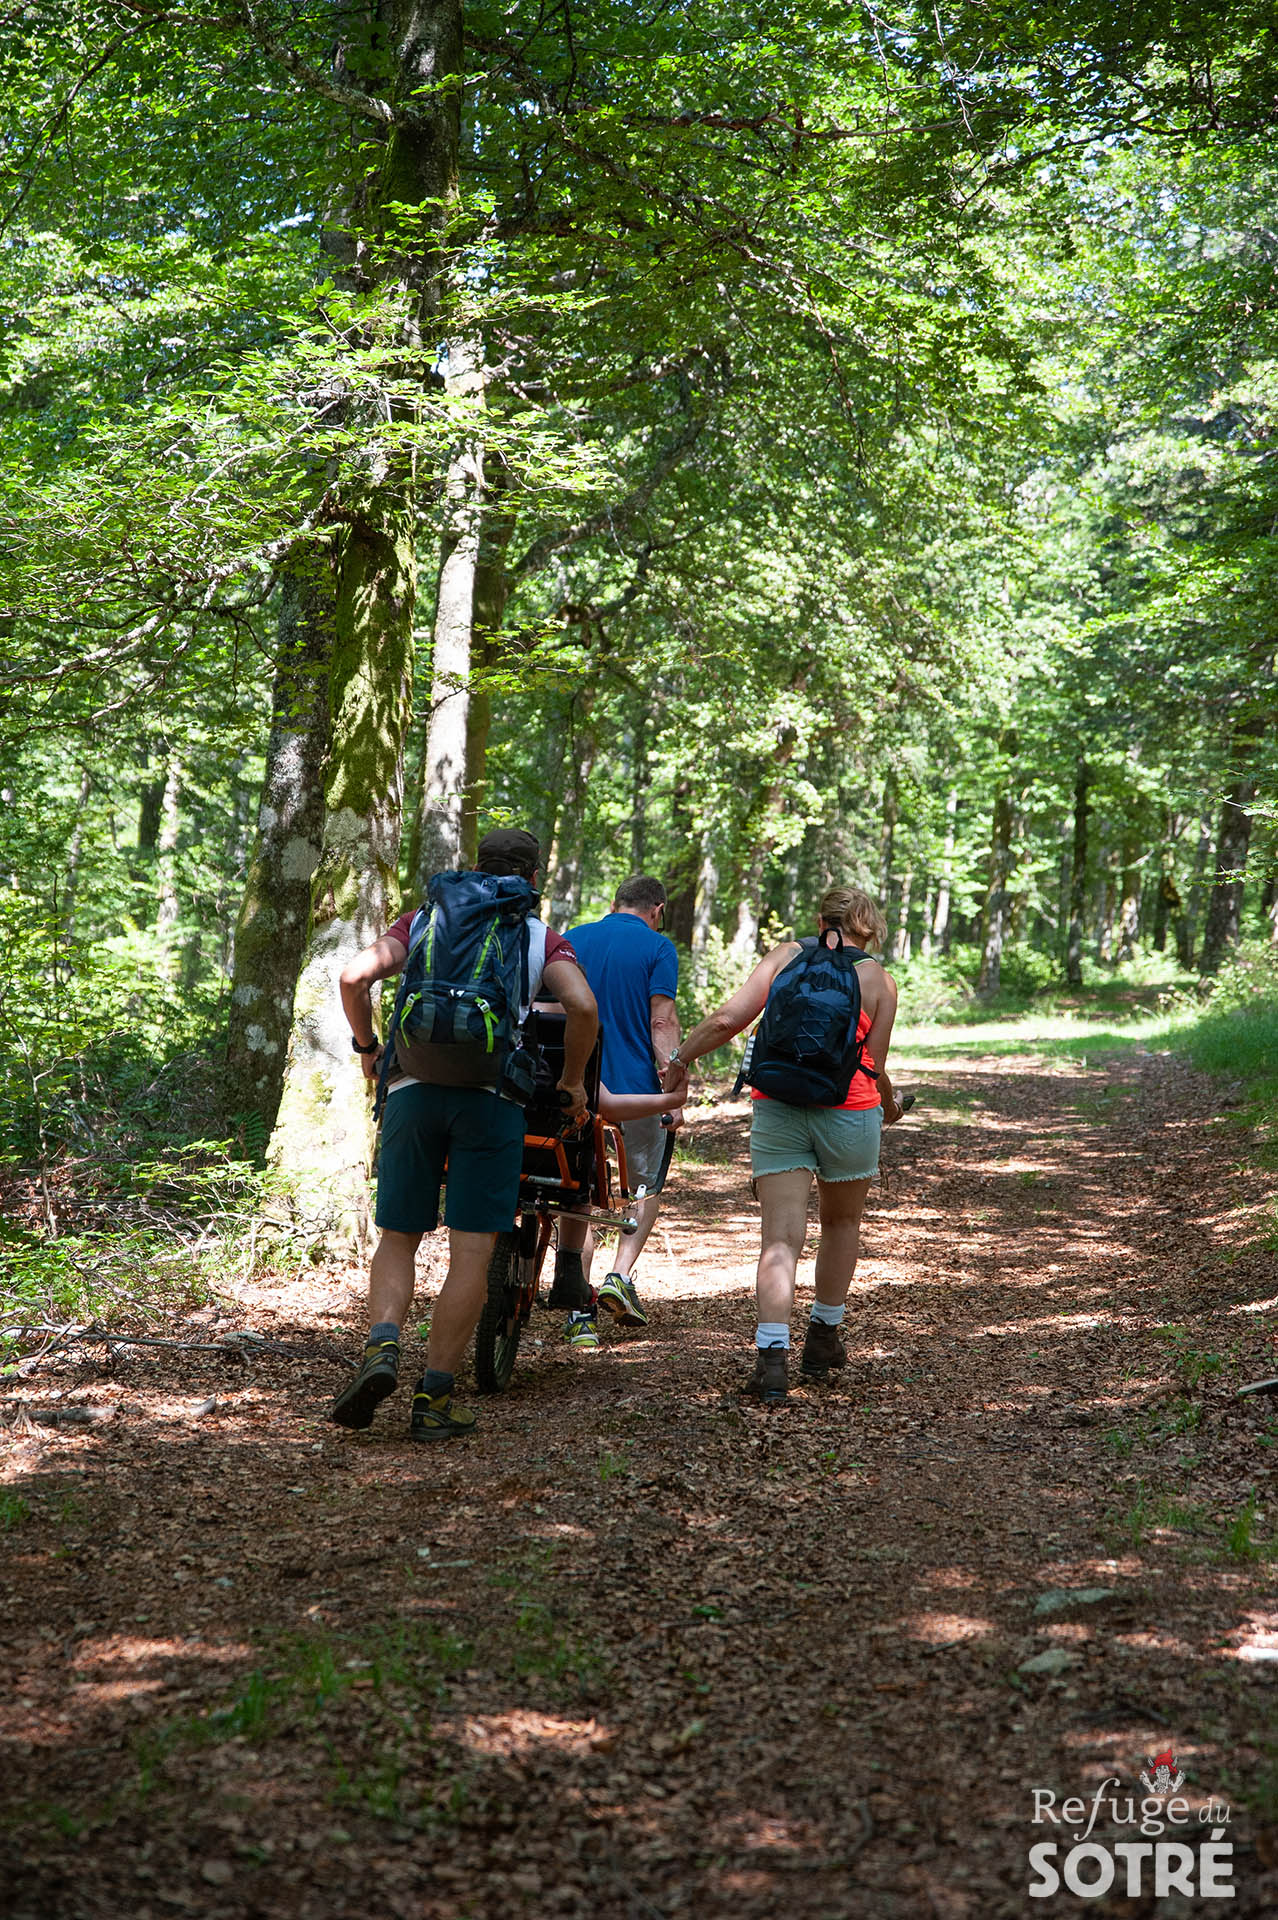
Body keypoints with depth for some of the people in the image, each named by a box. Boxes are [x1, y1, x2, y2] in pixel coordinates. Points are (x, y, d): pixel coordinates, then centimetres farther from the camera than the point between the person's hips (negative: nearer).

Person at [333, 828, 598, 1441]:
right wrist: (573, 1082, 9)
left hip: (413, 1087, 2)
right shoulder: (542, 938, 13)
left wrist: (366, 1046, 18)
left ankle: (381, 1347, -12)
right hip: (493, 1092, -2)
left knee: (397, 1238, 12)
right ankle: (434, 1398, -1)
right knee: (471, 1252, 1)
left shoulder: (426, 920, 17)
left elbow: (354, 976, 3)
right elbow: (582, 1005, -5)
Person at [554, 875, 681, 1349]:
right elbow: (662, 1021, -11)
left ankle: (578, 1307, 7)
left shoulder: (571, 941, 10)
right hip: (635, 1087, -3)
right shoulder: (657, 946, -3)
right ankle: (619, 1277, -1)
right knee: (646, 1185, 17)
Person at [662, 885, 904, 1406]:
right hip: (849, 1109, 0)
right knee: (842, 1223, 22)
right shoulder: (880, 981, 7)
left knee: (780, 1239, -2)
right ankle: (824, 1339, 32)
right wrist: (890, 1106, 23)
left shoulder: (786, 954, 8)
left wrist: (679, 1059, 8)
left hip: (776, 1108, 0)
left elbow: (728, 1018, -3)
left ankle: (772, 1357, -15)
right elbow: (874, 1068, 3)